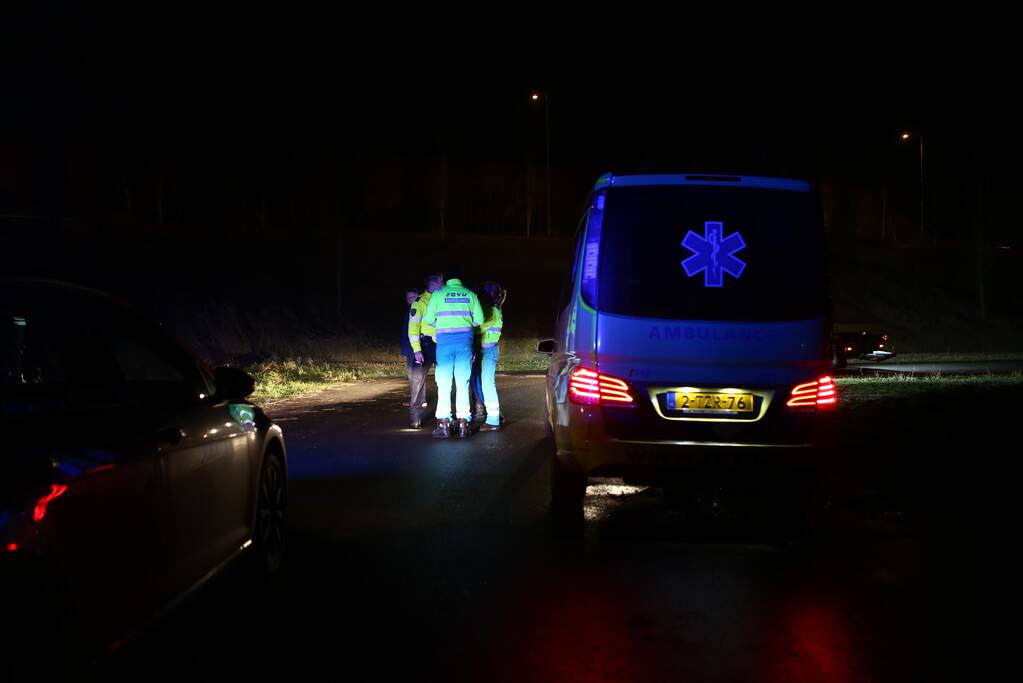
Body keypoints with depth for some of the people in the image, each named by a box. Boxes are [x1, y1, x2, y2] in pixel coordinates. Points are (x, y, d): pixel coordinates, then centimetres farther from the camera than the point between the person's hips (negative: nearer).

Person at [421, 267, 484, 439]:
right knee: (463, 383, 5)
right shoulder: (470, 294, 5)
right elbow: (479, 319, 4)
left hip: (445, 340, -2)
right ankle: (463, 424, 3)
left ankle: (444, 424, -2)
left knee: (444, 383, 1)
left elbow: (428, 319, 1)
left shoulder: (439, 294, 0)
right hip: (465, 340, 2)